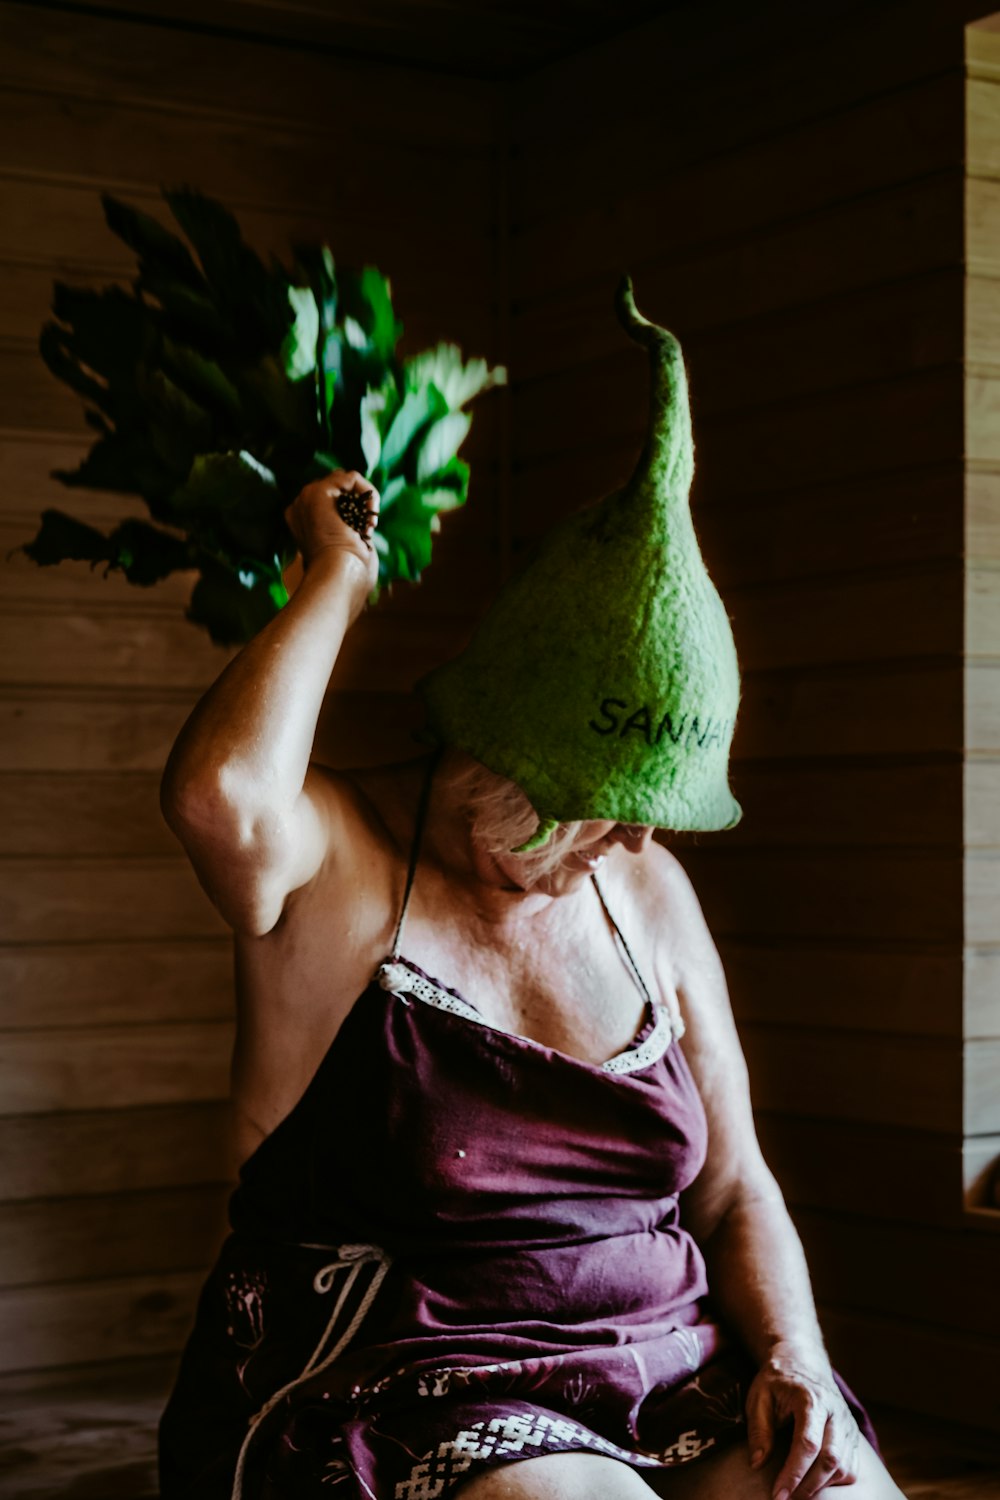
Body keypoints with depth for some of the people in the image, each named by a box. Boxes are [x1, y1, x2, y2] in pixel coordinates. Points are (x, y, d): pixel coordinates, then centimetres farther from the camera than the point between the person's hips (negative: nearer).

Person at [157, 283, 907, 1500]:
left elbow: (733, 1190, 14)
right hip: (392, 1385, -4)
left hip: (670, 1376, 5)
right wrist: (340, 575, -16)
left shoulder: (649, 893, 10)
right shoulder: (339, 863, -6)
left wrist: (793, 1357, -5)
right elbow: (220, 794, -32)